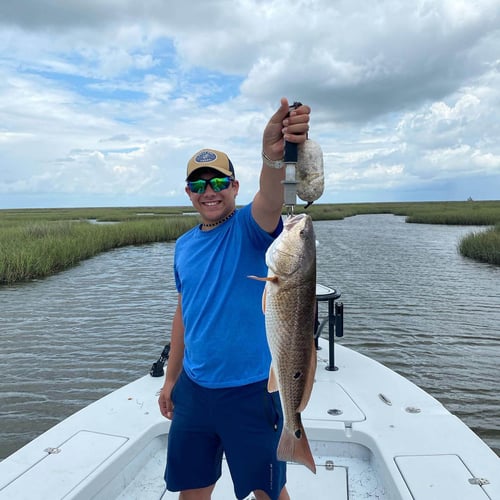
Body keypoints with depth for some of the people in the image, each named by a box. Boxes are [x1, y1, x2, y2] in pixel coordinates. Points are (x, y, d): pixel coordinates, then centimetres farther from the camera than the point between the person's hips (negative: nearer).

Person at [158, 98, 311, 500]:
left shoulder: (249, 227, -12)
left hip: (252, 391, -5)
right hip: (193, 389, 5)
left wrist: (274, 156, -57)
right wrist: (171, 378, 16)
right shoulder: (184, 246, 5)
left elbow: (270, 203, -36)